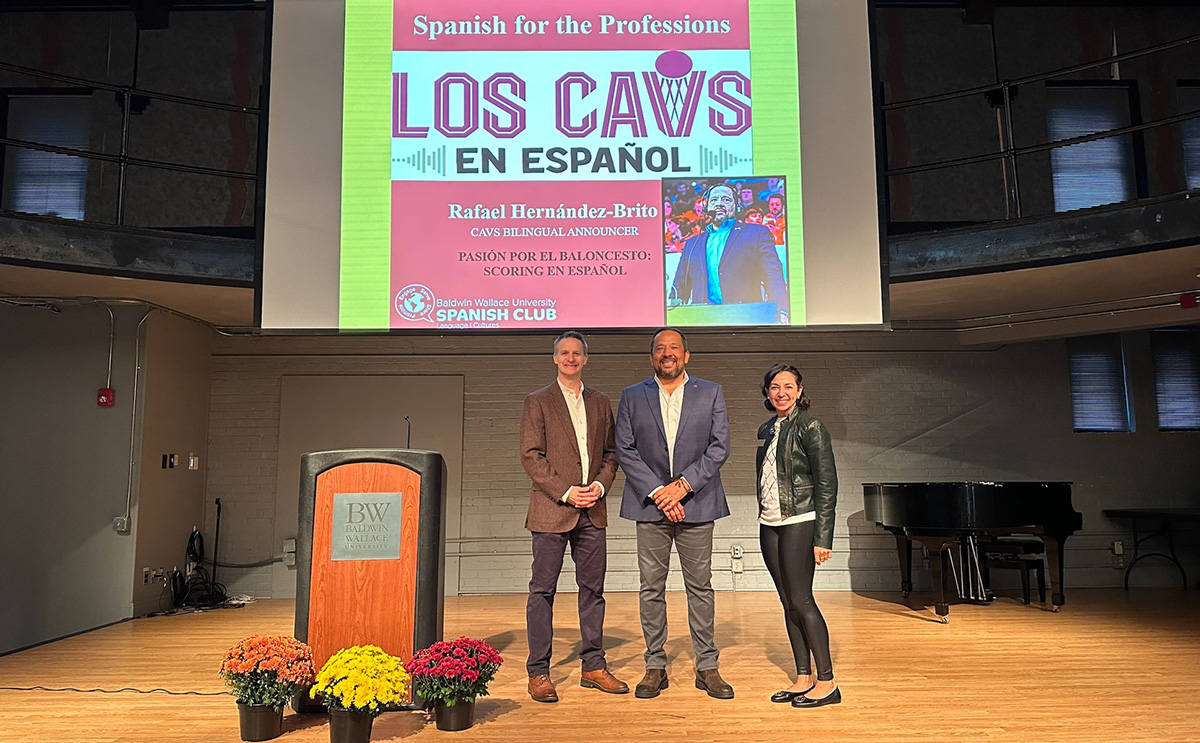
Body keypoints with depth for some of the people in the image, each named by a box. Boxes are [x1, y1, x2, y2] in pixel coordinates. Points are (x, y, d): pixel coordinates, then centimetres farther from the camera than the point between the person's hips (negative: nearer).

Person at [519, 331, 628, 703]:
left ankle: (594, 666, 20)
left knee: (593, 589, 9)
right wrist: (565, 492, -12)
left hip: (592, 511, 4)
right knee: (542, 591, 0)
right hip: (551, 509, -4)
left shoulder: (601, 403, 14)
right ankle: (538, 673, 9)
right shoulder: (537, 402, 2)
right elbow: (530, 456, -5)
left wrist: (600, 484, -3)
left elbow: (611, 452, 15)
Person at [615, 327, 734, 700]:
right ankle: (655, 667, 16)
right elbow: (625, 450, 0)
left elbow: (720, 447, -1)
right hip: (650, 504, 0)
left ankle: (707, 668, 16)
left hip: (696, 504, 0)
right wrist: (657, 492, -10)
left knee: (700, 587, 6)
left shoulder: (711, 392, 6)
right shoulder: (632, 396, 7)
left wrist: (684, 484, -11)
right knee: (651, 589, 5)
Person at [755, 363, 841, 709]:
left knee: (801, 601, -6)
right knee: (788, 603, 10)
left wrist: (822, 538, -15)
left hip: (799, 524, -7)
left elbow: (827, 485, -11)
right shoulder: (766, 430, 12)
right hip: (769, 525, 7)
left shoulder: (810, 427, -9)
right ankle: (803, 678, 18)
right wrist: (764, 517, 14)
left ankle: (827, 683, 5)